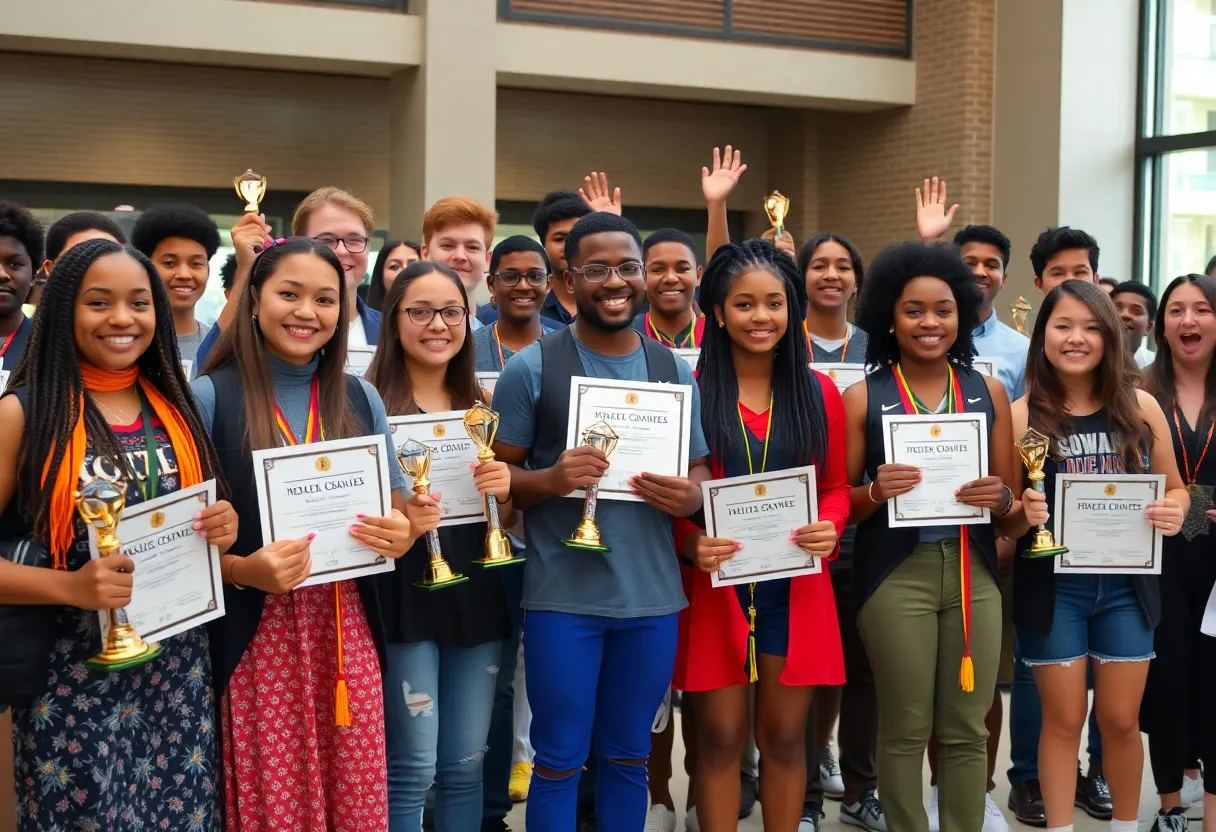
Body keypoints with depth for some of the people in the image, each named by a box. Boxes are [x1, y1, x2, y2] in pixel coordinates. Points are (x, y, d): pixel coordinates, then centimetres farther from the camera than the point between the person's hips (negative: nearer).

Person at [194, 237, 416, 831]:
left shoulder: (360, 398, 8)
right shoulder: (210, 397, -5)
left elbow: (396, 510, 15)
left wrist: (401, 535, -7)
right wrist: (241, 569, -21)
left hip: (346, 631, 4)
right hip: (255, 637, -4)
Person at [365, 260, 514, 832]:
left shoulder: (482, 407, 10)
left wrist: (503, 491, -7)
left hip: (476, 596, 5)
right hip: (404, 597, -5)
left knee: (465, 765, 12)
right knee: (412, 769, -1)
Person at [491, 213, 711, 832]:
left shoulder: (674, 370, 8)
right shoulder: (530, 368, -4)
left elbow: (700, 468, 13)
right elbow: (497, 474, -3)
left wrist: (690, 496, -10)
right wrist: (550, 480, -23)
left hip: (652, 595, 4)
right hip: (563, 596, -3)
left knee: (629, 756, 16)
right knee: (559, 761, 6)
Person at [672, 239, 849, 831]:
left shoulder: (819, 394, 4)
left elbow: (836, 487, 8)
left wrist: (829, 527, -12)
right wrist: (690, 543, -19)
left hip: (797, 586, 2)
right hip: (716, 582, -2)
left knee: (785, 734, 11)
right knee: (721, 734, 4)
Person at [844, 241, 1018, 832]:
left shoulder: (989, 392, 8)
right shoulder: (862, 398, 0)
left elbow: (1011, 502, 11)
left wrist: (999, 498, -11)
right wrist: (876, 492, -17)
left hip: (974, 572, 2)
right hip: (896, 576, -2)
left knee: (967, 729, 7)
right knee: (904, 728, 4)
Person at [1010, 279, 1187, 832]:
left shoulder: (1141, 407, -1)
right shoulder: (1022, 415, -8)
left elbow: (1174, 488, 8)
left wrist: (1174, 512, -13)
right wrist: (1024, 515, -26)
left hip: (1125, 583, 2)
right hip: (1051, 585, -2)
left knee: (1121, 719, 12)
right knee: (1063, 719, 7)